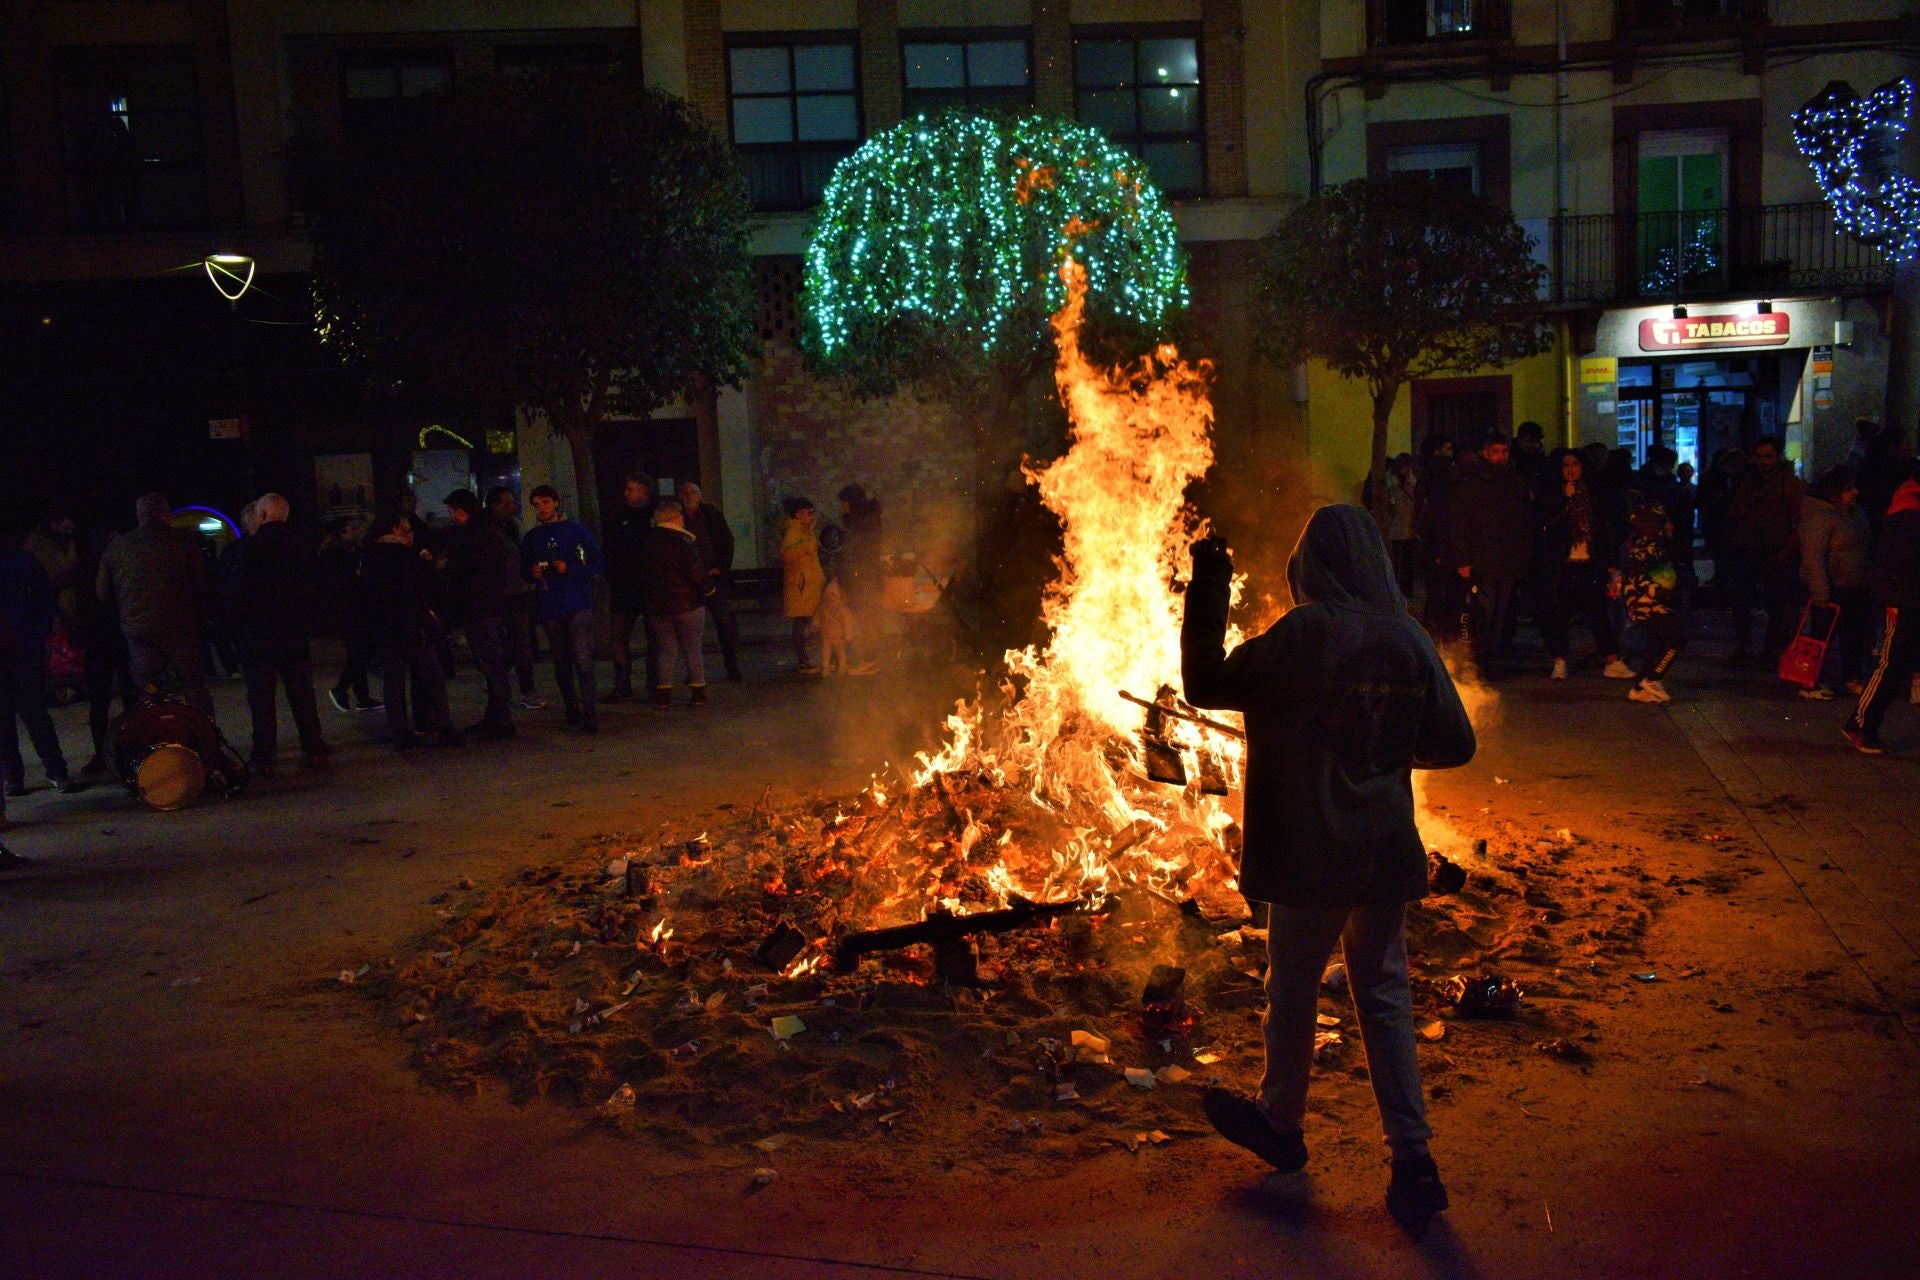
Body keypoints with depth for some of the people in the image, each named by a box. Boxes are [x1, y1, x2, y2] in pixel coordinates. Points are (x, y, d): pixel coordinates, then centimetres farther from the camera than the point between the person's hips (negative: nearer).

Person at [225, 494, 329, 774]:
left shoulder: (251, 548, -11)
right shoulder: (299, 549, 4)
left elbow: (235, 594, -11)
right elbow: (312, 594, 8)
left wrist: (236, 626, 2)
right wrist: (307, 630, 13)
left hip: (257, 636, -4)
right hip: (295, 636, 4)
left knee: (261, 698, 0)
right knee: (302, 695, 11)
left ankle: (264, 757, 1)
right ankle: (313, 748, 15)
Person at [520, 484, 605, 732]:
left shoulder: (575, 530, 3)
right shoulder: (532, 537, 12)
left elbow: (599, 564, 0)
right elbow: (522, 569, 19)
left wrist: (570, 568, -13)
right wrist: (531, 573, -4)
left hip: (578, 605, -4)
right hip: (550, 608, 4)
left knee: (583, 660, -13)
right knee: (561, 663, 10)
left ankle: (590, 714, -15)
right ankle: (572, 711, 21)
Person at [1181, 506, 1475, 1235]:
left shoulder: (1303, 634, -16)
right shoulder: (1409, 640, -3)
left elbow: (1206, 686, -10)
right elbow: (1456, 744, 3)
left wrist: (1207, 597, -5)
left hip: (1309, 854, -4)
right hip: (1387, 853, 4)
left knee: (1294, 991, 14)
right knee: (1384, 992, 14)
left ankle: (1281, 1121, 34)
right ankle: (1412, 1159, 13)